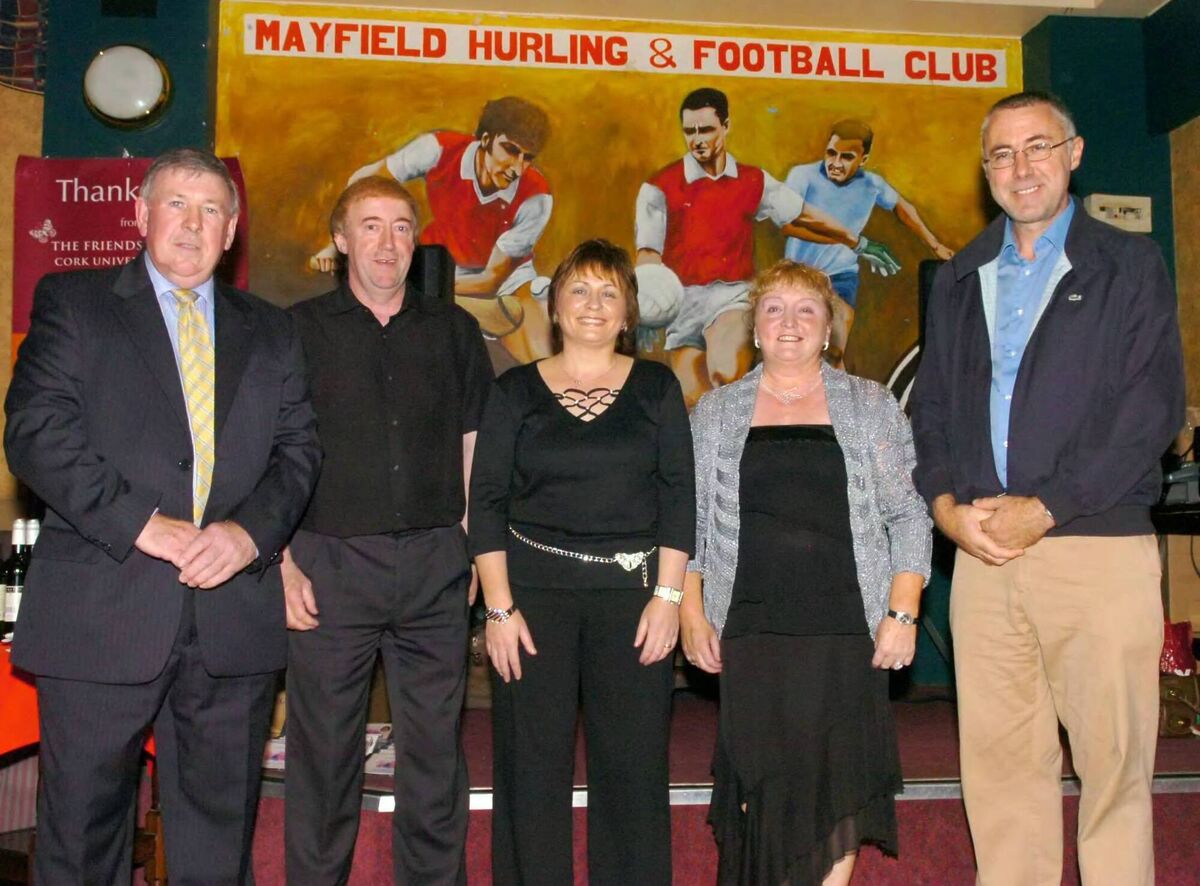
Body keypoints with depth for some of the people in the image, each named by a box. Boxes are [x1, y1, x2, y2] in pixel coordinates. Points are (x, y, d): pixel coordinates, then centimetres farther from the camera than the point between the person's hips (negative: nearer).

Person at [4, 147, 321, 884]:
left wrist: (251, 531, -11)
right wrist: (142, 524, -16)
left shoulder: (270, 331, 15)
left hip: (235, 623, 3)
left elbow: (299, 449, 8)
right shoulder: (71, 302, 6)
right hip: (101, 619, -2)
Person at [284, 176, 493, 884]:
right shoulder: (300, 329, 4)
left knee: (436, 748, 9)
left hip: (435, 565, 2)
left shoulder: (453, 329, 10)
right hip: (331, 564, -1)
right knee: (324, 751, 6)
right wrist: (284, 562, -7)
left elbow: (473, 442, 12)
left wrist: (470, 546, 6)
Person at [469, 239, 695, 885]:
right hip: (534, 592, 0)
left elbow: (678, 496, 4)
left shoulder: (656, 388, 8)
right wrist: (499, 607, -6)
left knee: (633, 765, 2)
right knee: (531, 766, 3)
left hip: (633, 592, 1)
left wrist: (667, 595, -4)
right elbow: (487, 501, 2)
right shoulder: (516, 391, 6)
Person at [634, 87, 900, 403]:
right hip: (684, 301, 0)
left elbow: (804, 217, 21)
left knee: (726, 374, -31)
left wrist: (858, 243, 30)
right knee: (692, 401, -4)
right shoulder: (659, 188, 0)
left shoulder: (754, 181, 9)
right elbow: (649, 256, -7)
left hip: (734, 294, 0)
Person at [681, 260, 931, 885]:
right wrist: (691, 612, 2)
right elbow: (690, 522, 10)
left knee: (836, 780, 1)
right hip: (749, 629, 1)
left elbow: (908, 517, 6)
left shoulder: (872, 407, 9)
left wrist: (902, 613, -4)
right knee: (762, 782, 1)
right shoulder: (715, 413, 11)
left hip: (847, 629, 0)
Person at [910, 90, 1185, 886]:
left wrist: (1044, 509, -12)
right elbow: (931, 405, 15)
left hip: (1098, 547, -3)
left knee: (1113, 761, 1)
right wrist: (946, 502, -3)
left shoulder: (1129, 266, 5)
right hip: (981, 551, 4)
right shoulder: (959, 281, 17)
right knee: (999, 759, 7)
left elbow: (1153, 409, -5)